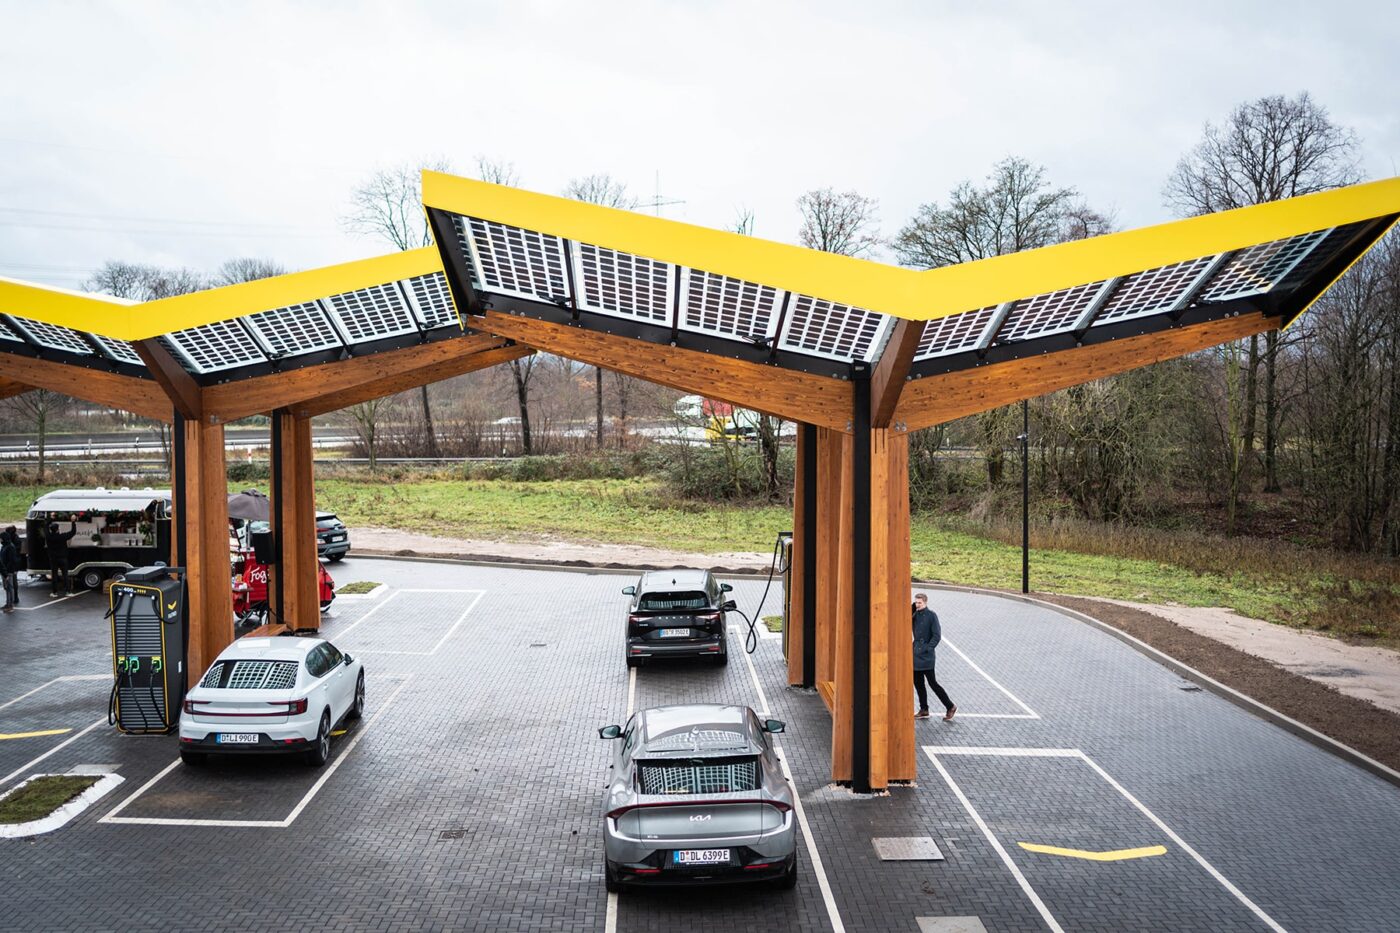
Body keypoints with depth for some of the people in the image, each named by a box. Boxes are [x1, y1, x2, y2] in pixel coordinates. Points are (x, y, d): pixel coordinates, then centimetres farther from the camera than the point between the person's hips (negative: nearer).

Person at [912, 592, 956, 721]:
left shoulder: (931, 615, -11)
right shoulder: (915, 615, 8)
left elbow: (937, 636, -13)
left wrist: (927, 648, -17)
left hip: (926, 656, -7)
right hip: (916, 655, 7)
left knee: (932, 683, -2)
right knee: (918, 683, 11)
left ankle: (950, 707, 11)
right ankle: (924, 710, 21)